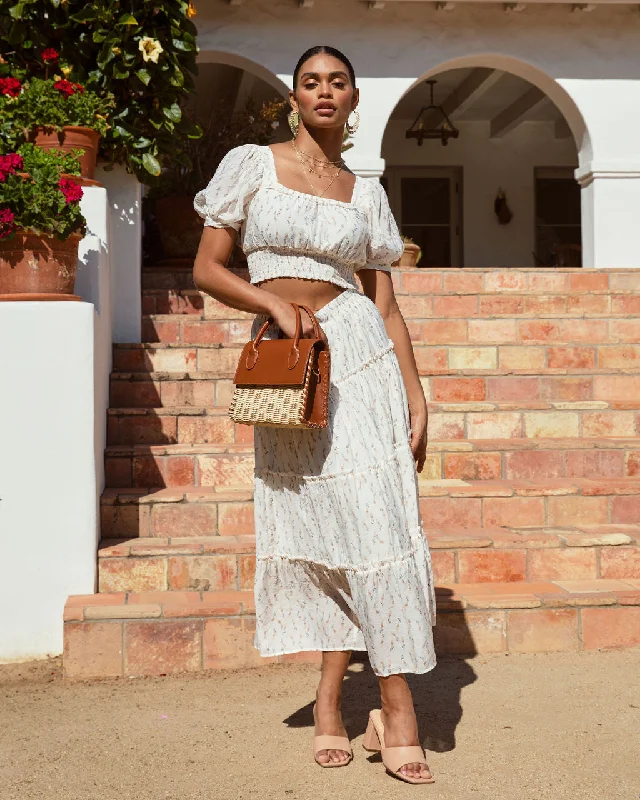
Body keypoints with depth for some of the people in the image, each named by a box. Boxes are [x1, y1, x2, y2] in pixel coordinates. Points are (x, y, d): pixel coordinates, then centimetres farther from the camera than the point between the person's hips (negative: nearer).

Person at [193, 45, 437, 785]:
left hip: (358, 351, 1)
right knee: (328, 524, 1)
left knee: (374, 519, -7)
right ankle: (392, 713, 10)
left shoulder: (366, 192, 11)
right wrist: (276, 303, -12)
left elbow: (386, 305, 10)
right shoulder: (251, 164, 7)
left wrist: (417, 394, 1)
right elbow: (206, 268, 4)